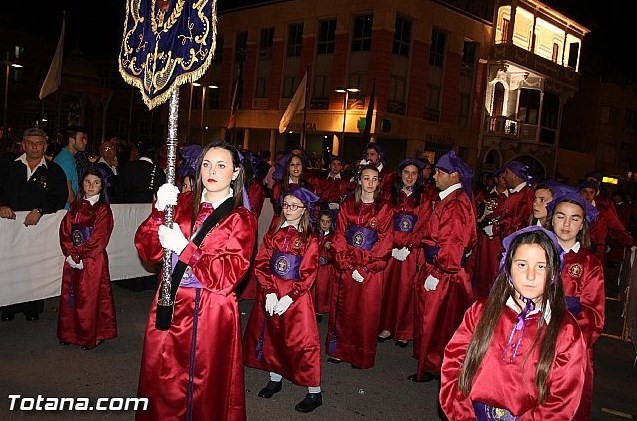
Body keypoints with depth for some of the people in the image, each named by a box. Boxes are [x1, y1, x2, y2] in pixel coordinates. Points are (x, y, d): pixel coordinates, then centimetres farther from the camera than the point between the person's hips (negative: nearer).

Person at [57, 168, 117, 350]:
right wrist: (70, 254, -9)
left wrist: (78, 253, -12)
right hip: (73, 259, 5)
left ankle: (92, 336, 13)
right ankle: (71, 334, 25)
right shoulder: (75, 207, 10)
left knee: (91, 297, 1)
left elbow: (98, 239, -12)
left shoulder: (103, 209, -5)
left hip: (93, 260, -5)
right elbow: (65, 231, 4)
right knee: (71, 296, 10)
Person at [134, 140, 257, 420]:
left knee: (204, 392, 9)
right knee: (162, 388, 11)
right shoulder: (183, 203, 6)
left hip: (211, 315, -3)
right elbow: (147, 250, -1)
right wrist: (160, 211, -16)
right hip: (168, 307, 3)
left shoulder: (242, 220, -3)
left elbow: (226, 277, -13)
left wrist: (184, 247, -19)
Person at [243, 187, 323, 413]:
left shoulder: (309, 239, -5)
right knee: (271, 337, 14)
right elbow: (261, 264, -1)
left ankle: (315, 392, 7)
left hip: (296, 296, -4)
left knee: (302, 340, -4)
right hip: (270, 294, 4)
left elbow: (308, 274, -9)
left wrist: (289, 297, -17)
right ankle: (275, 379, 34)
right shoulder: (273, 234, 5)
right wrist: (269, 292, -13)